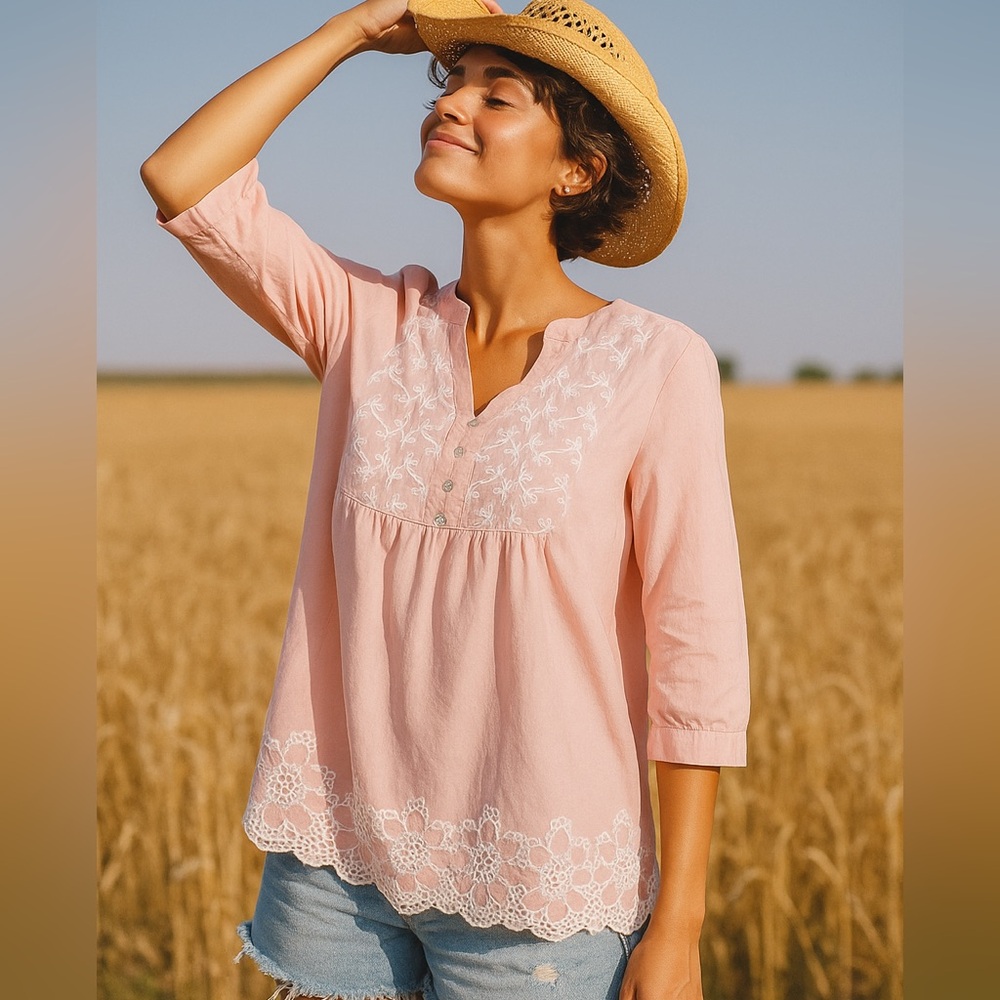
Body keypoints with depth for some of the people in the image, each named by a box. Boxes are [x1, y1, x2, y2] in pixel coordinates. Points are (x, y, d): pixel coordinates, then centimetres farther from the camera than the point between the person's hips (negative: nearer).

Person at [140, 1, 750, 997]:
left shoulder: (655, 363, -10)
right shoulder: (371, 322, 2)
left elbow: (698, 657, -10)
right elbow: (180, 179, -6)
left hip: (534, 892, -3)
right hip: (336, 856, 3)